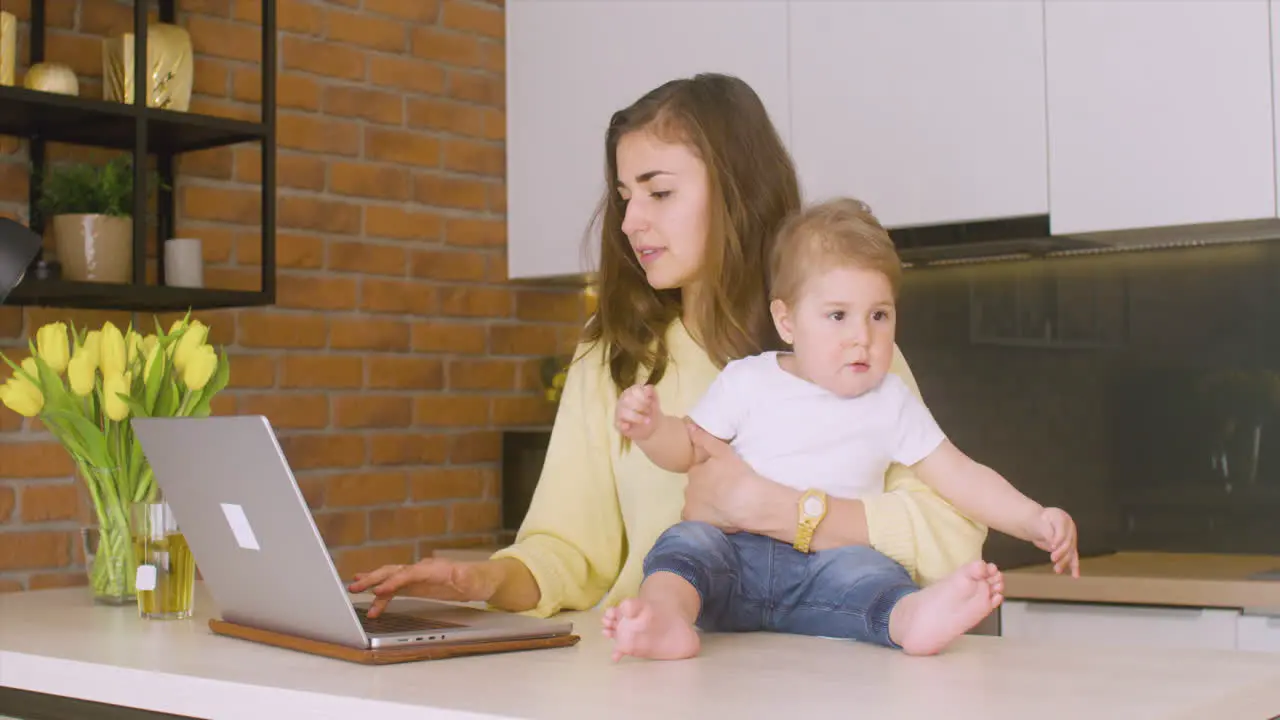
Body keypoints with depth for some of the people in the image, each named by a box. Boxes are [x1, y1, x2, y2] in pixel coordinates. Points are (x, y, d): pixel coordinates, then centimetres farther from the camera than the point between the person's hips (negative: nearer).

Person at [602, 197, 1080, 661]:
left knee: (866, 571, -32)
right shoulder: (747, 381, 10)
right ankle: (664, 616, -55)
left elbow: (960, 477, 14)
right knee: (688, 540, -28)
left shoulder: (891, 402, 12)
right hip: (737, 551, 1)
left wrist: (1034, 520, 2)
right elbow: (688, 450, 15)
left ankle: (911, 616, -61)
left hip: (828, 562, 0)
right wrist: (649, 428, -8)